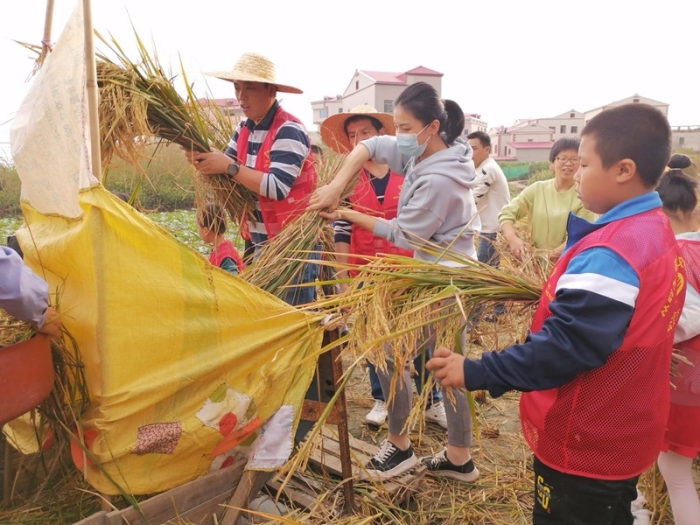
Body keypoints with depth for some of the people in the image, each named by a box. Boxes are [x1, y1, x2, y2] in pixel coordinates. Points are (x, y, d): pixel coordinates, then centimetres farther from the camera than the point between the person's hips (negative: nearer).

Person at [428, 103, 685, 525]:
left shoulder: (610, 254, -28)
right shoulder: (656, 231, 3)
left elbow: (565, 347, -32)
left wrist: (476, 372, -28)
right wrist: (560, 296, 9)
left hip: (585, 444, -9)